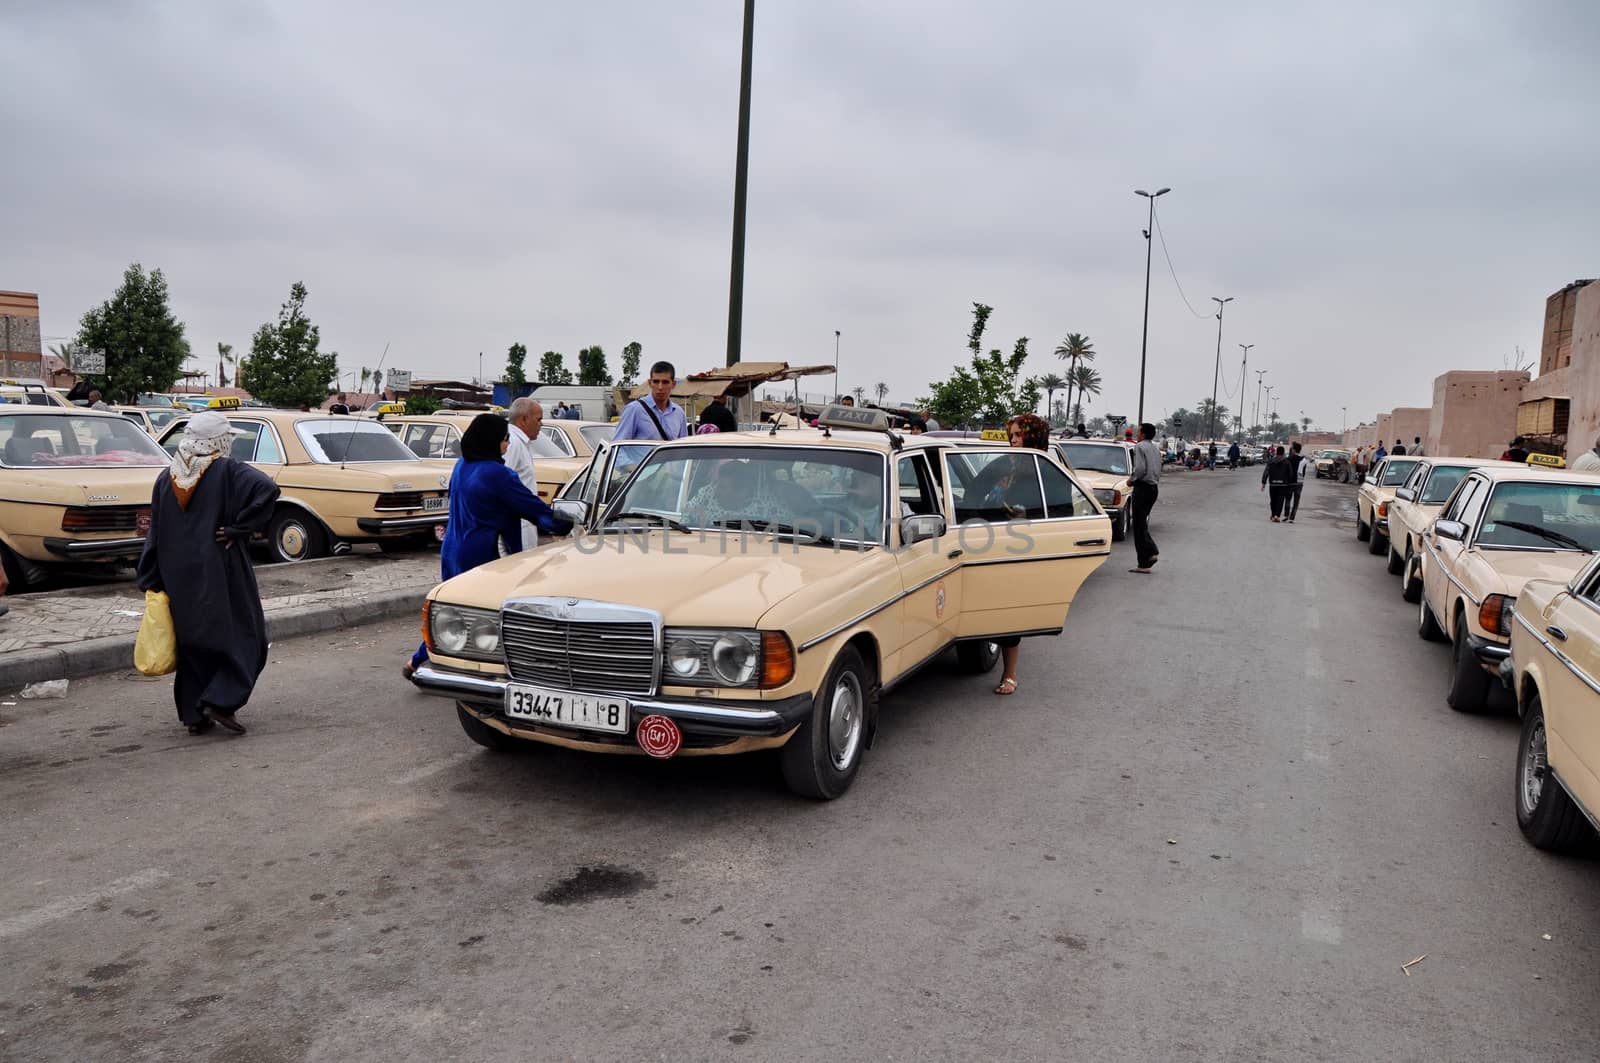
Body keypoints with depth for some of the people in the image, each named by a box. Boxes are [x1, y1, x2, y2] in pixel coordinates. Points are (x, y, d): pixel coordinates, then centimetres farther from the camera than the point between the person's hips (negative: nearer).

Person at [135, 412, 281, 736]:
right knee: (243, 636, 8)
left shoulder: (166, 478, 6)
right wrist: (238, 529, -19)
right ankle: (221, 701, -4)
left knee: (192, 641, 15)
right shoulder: (227, 471, -10)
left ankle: (194, 715, 16)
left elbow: (155, 533, 8)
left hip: (179, 578, 5)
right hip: (220, 573, -5)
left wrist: (152, 584, 12)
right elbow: (267, 488, -29)